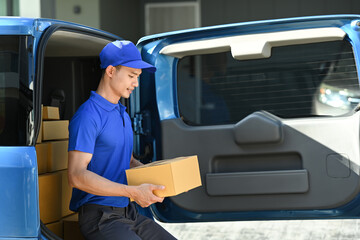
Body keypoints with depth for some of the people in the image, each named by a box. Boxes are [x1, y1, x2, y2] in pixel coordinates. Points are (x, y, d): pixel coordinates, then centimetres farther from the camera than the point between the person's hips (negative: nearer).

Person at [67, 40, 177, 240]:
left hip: (128, 214, 9)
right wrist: (132, 191, -27)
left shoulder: (123, 115, 18)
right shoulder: (88, 116, -13)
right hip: (99, 216, -9)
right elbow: (76, 176, -22)